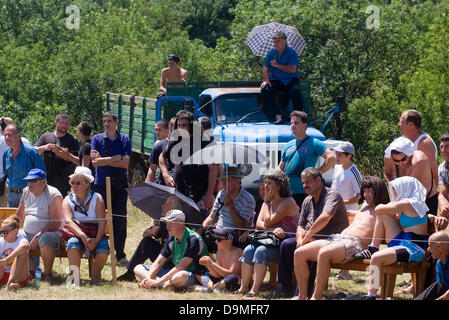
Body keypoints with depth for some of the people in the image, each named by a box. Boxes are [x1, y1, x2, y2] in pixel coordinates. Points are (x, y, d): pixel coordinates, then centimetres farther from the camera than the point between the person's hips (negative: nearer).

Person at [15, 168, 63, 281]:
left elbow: (56, 223, -18)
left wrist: (37, 237, -21)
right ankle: (33, 268, 3)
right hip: (28, 233, 7)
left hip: (49, 232, -7)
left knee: (46, 238, -40)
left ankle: (48, 273, -22)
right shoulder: (26, 192, 11)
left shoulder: (53, 195, -11)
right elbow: (19, 216, 25)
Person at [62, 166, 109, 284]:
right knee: (73, 243, -35)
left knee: (103, 247, -32)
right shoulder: (68, 200, 6)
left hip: (95, 235, 0)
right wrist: (83, 236, -28)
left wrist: (96, 240, -26)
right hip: (76, 234, 0)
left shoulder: (97, 198, 3)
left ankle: (96, 277, -10)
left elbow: (102, 222, -8)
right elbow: (68, 221, -11)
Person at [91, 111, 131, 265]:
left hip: (119, 184, 0)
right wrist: (116, 158, -8)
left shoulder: (124, 140, 6)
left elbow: (126, 163, -6)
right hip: (101, 183, 0)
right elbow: (95, 162, -6)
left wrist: (104, 161, -8)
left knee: (120, 220, 0)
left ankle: (120, 254, 7)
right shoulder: (97, 139, 6)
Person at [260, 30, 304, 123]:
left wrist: (277, 65, -13)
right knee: (265, 90, -26)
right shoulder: (271, 53, 11)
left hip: (291, 80, -3)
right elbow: (265, 69, 11)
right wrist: (266, 80, -9)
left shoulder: (292, 53, -3)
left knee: (295, 91, -35)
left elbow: (293, 70, -15)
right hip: (276, 81, 3)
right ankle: (277, 115, -28)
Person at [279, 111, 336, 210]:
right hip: (286, 193, 6)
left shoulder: (313, 143, -2)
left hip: (303, 193, -6)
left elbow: (332, 158, -13)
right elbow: (280, 169, 25)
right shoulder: (288, 146, 18)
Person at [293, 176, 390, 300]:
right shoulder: (365, 206, 33)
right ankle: (302, 296, -5)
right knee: (299, 253, -8)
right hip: (337, 237, 9)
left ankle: (316, 297, -30)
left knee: (324, 253, -38)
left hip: (355, 243, -9)